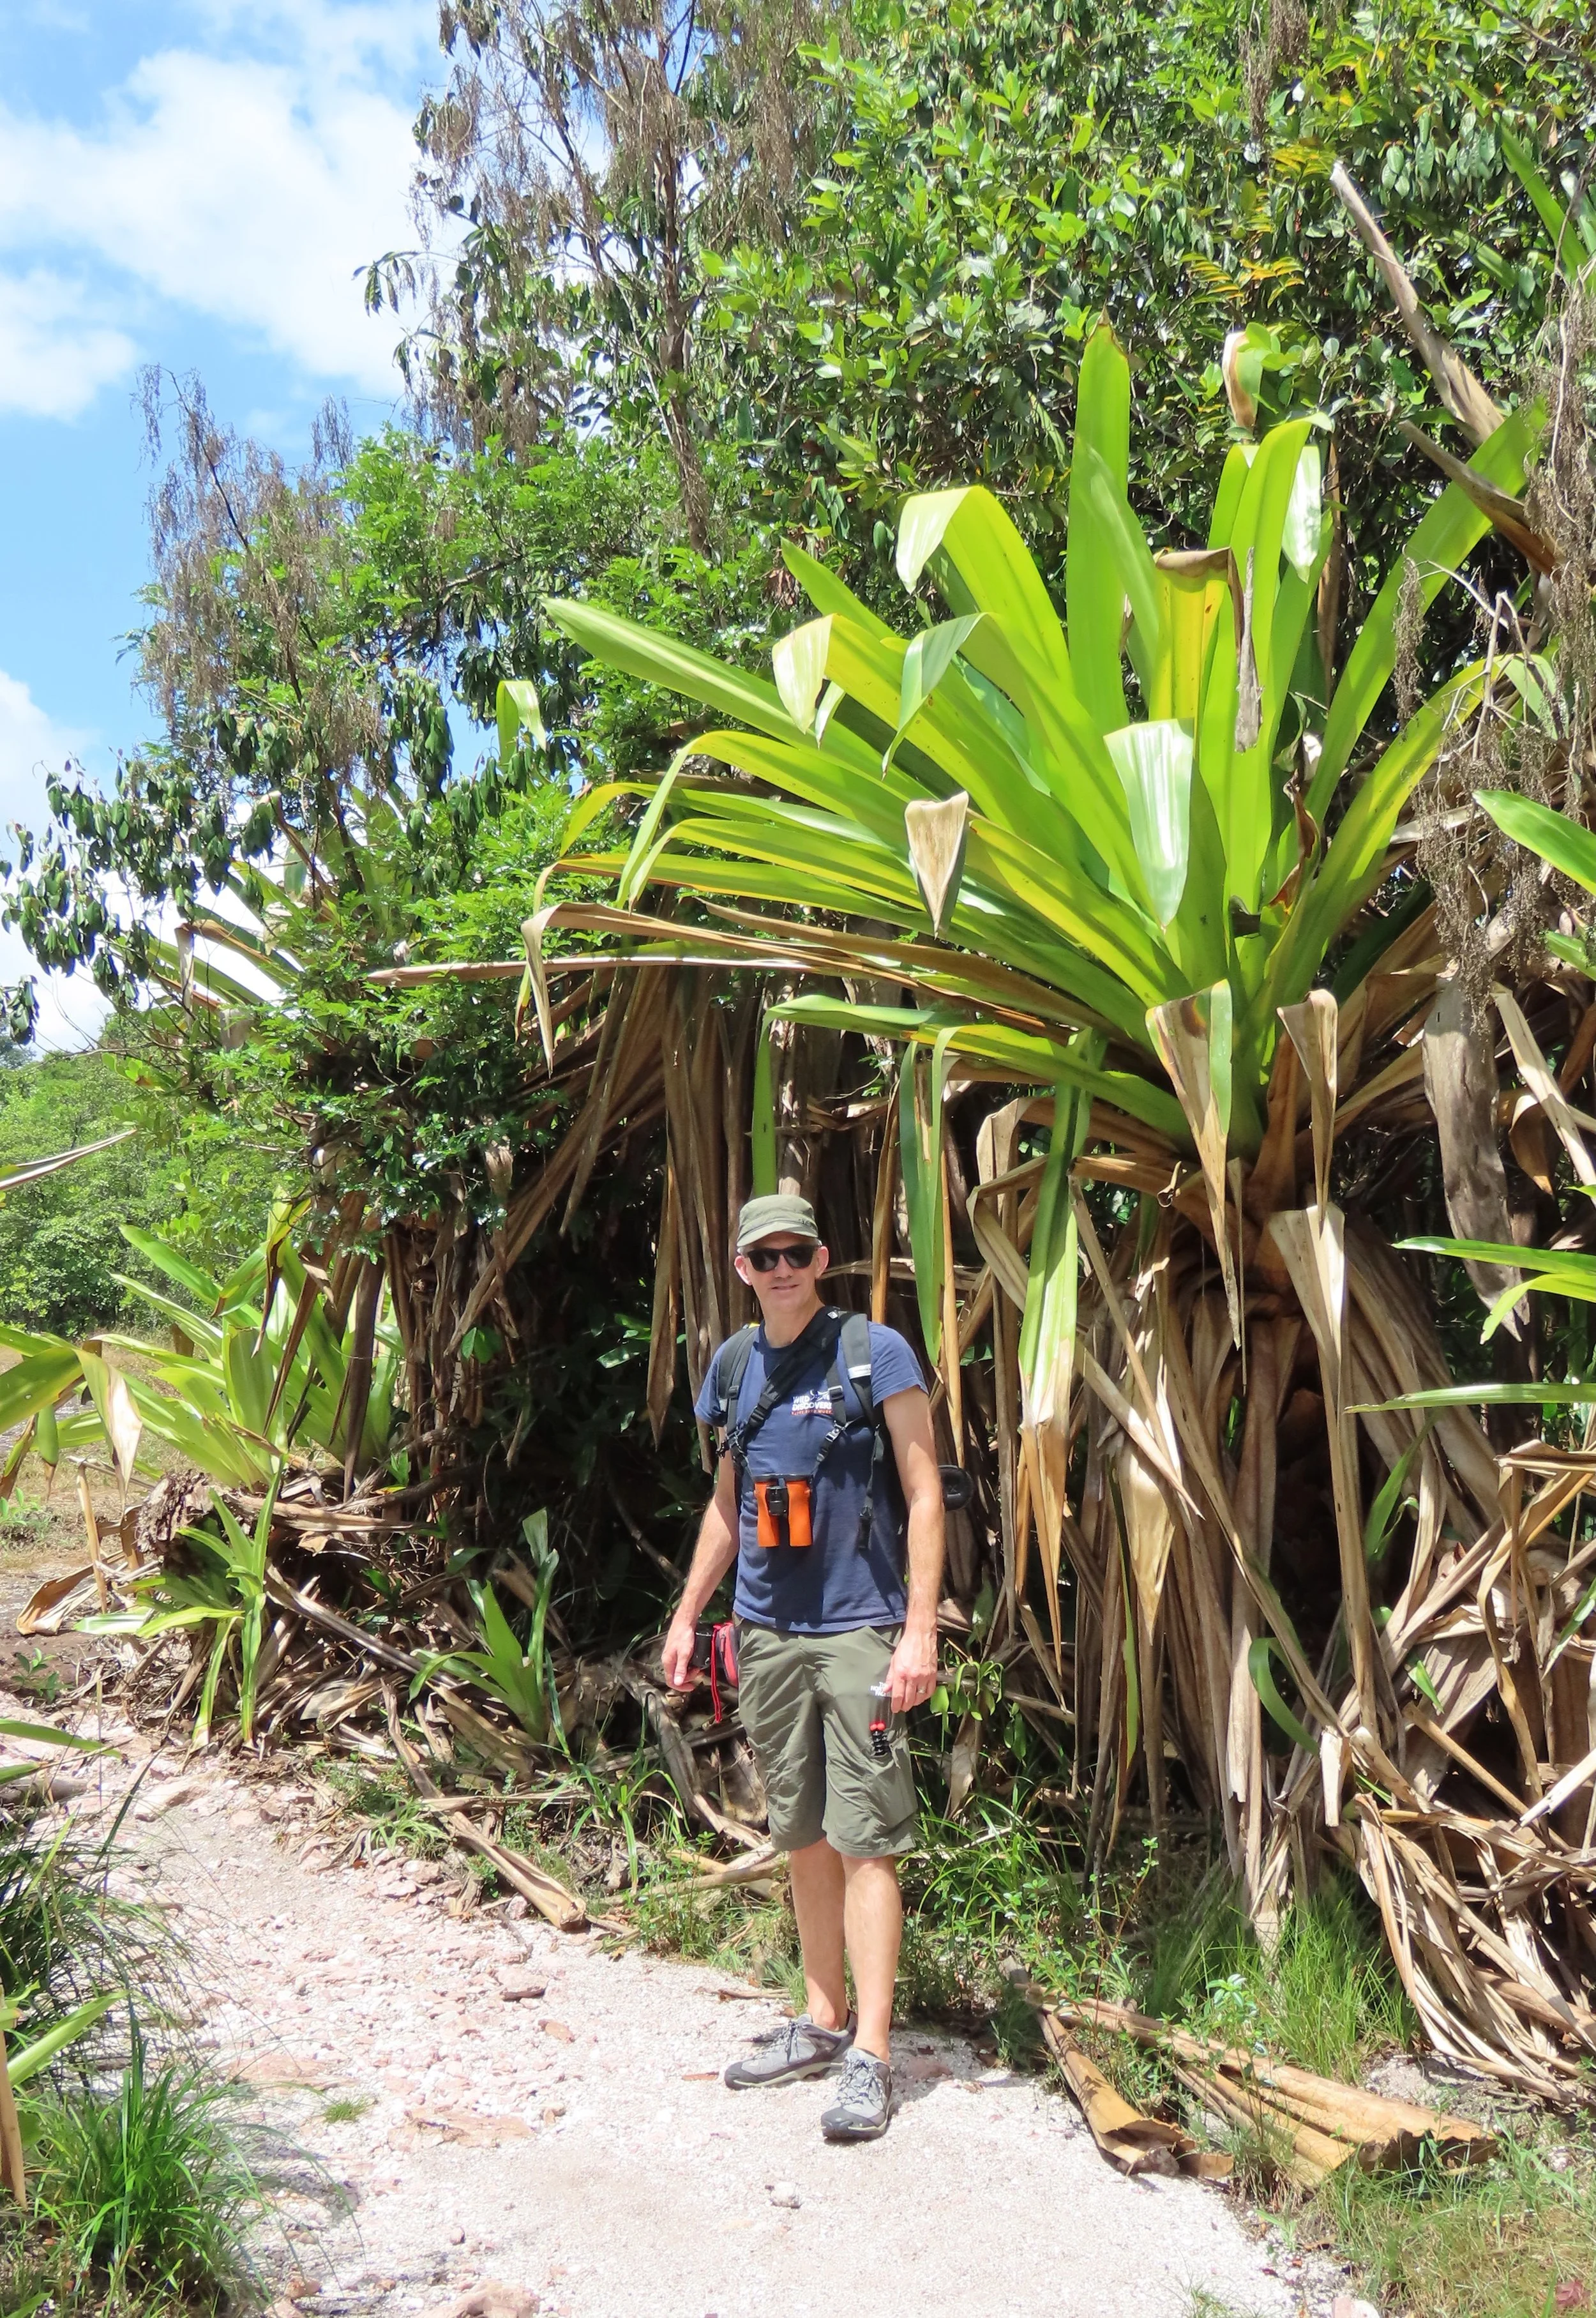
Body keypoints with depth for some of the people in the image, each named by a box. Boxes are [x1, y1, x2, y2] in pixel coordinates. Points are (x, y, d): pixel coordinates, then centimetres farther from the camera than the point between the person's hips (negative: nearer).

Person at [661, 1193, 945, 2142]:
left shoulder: (876, 1353, -8)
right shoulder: (734, 1365, 9)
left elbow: (925, 1495, -9)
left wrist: (920, 1630, -15)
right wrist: (688, 1615, 18)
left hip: (858, 1633, -6)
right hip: (766, 1634, 6)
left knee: (864, 1841, -3)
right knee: (803, 1837, 14)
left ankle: (872, 2055, 5)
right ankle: (823, 2022, 27)